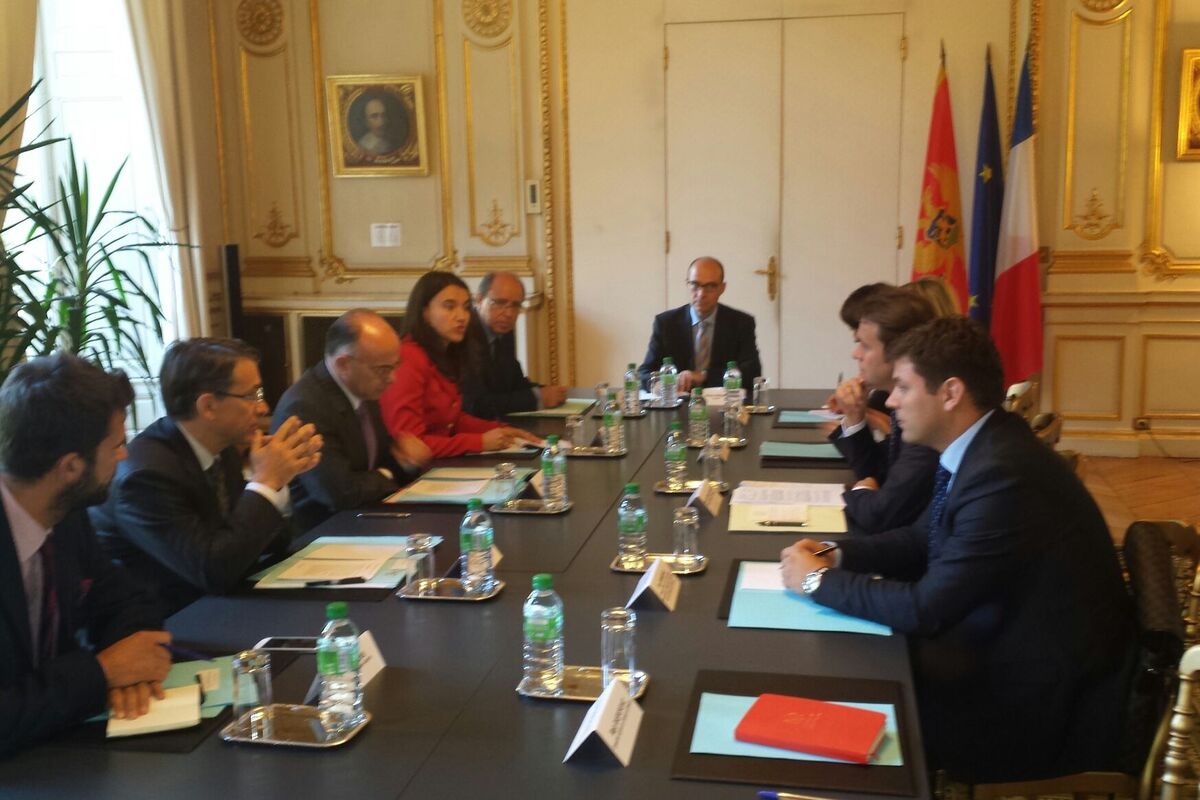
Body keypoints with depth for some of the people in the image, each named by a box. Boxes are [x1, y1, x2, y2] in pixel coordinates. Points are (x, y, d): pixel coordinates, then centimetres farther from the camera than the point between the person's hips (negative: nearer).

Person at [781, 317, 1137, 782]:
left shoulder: (1002, 475, -30)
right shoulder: (981, 445, -1)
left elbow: (924, 608, -27)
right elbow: (925, 538, 13)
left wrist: (819, 580, -14)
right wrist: (838, 556, -2)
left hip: (1040, 700, -8)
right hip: (1004, 642, 8)